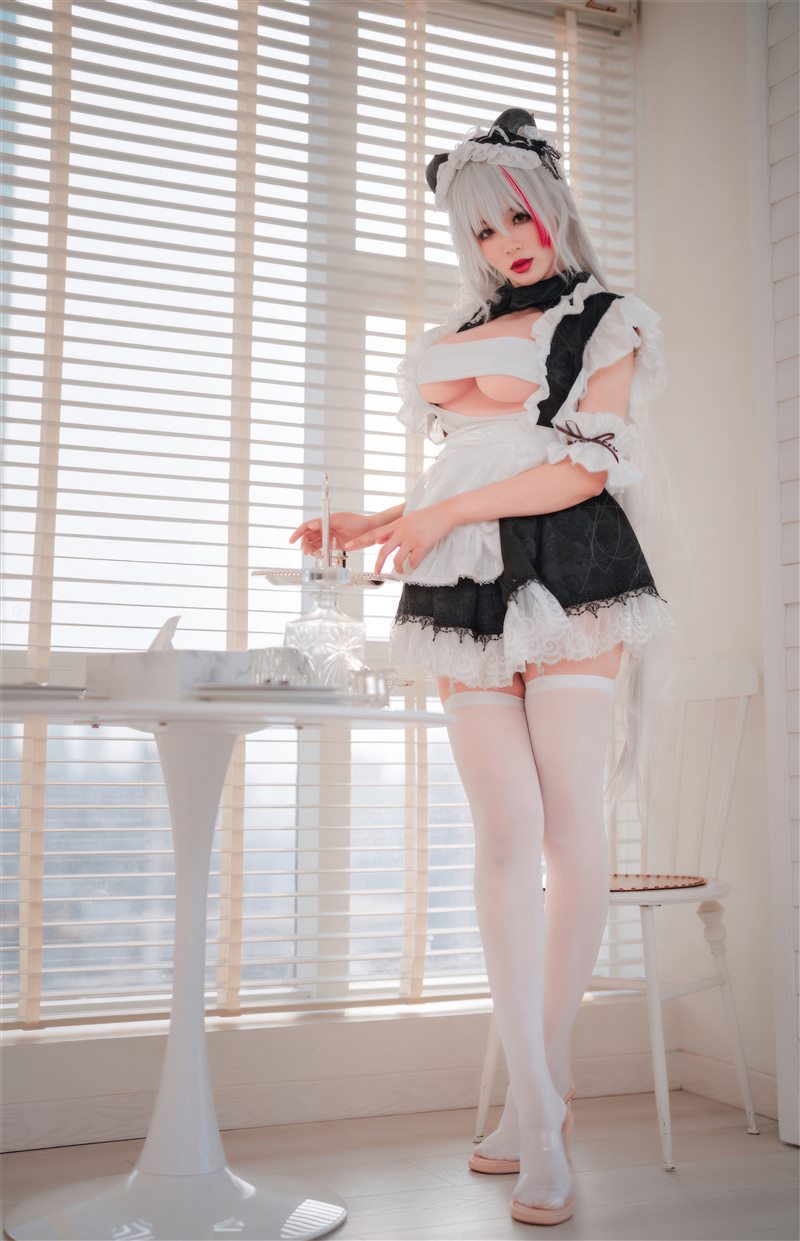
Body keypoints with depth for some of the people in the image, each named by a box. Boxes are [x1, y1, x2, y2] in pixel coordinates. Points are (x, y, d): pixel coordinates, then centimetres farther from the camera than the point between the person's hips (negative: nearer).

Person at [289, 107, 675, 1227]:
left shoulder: (607, 323, 8)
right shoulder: (461, 337, 24)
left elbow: (588, 467, -5)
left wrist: (449, 512, -10)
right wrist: (370, 527, 12)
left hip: (568, 573, -3)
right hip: (471, 586, 4)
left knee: (569, 825, -7)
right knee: (506, 833, -6)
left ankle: (543, 1079, 8)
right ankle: (538, 1103, -2)